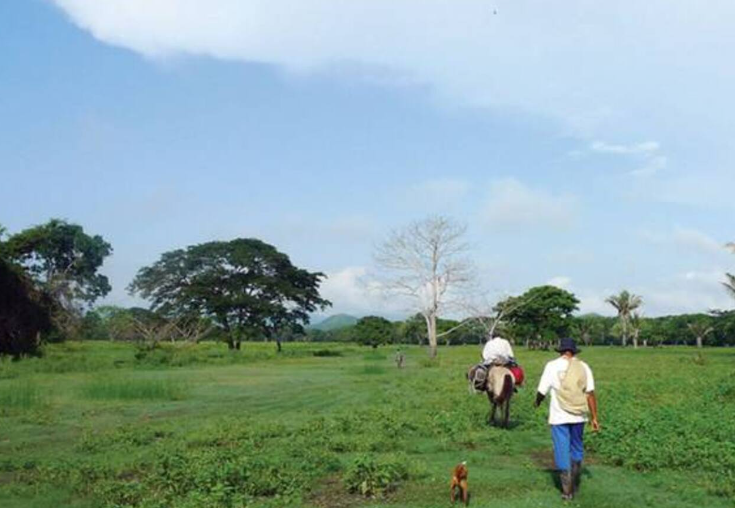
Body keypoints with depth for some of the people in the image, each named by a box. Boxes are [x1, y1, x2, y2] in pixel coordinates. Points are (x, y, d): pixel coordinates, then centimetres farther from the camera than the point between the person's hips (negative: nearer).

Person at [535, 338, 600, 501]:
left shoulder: (552, 366, -6)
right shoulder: (583, 367, 0)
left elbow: (542, 391, -4)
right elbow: (590, 394, -4)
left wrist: (537, 402, 18)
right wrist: (594, 417, 1)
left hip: (559, 416, -3)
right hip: (578, 416, 3)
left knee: (562, 452, 5)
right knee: (577, 449, 20)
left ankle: (568, 491, 8)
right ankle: (574, 485, 30)